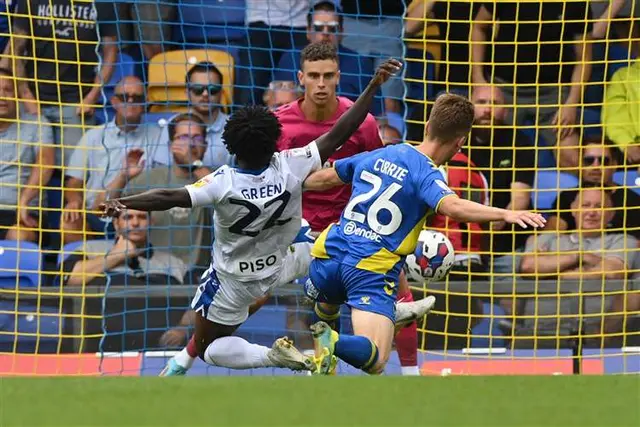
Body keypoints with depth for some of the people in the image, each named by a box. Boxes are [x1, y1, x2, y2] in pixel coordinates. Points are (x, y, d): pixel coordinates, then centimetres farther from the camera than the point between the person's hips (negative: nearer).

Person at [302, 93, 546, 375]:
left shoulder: (377, 156, 14)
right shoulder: (426, 174, -7)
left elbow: (325, 178, 30)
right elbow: (453, 207, -29)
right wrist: (505, 214, -36)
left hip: (330, 253, 6)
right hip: (371, 270, -6)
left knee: (326, 307, 38)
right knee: (375, 361, -10)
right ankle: (333, 343, -37)